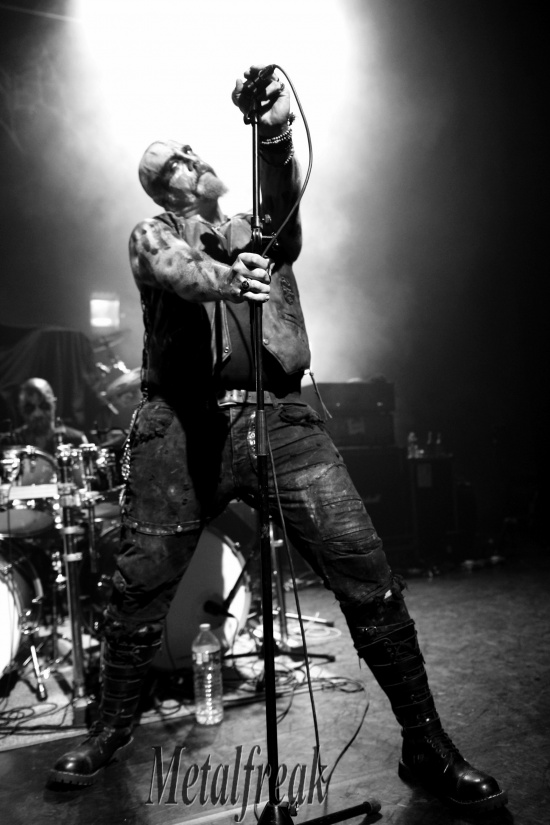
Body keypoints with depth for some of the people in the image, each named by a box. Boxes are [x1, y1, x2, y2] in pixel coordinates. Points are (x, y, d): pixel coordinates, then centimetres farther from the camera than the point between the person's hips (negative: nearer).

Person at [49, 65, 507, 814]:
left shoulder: (260, 232, 20)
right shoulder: (151, 238, 15)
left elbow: (285, 191, -3)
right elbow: (177, 272, -10)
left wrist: (275, 130, -23)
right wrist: (228, 278, -32)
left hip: (277, 418, 1)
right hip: (182, 428, 0)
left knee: (367, 572, -7)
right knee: (137, 587, 5)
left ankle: (428, 747, 8)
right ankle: (111, 730, 31)